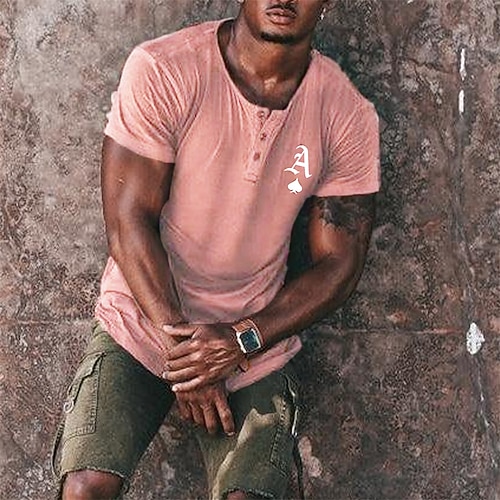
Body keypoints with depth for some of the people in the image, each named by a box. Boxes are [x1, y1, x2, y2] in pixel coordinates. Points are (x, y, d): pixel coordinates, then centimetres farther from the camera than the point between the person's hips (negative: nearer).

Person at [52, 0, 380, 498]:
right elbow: (128, 221, -12)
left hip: (256, 347, 2)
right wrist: (178, 341, -17)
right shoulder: (160, 71, -12)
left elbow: (339, 265, -2)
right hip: (142, 323, -1)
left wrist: (240, 340, -15)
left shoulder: (348, 117, -4)